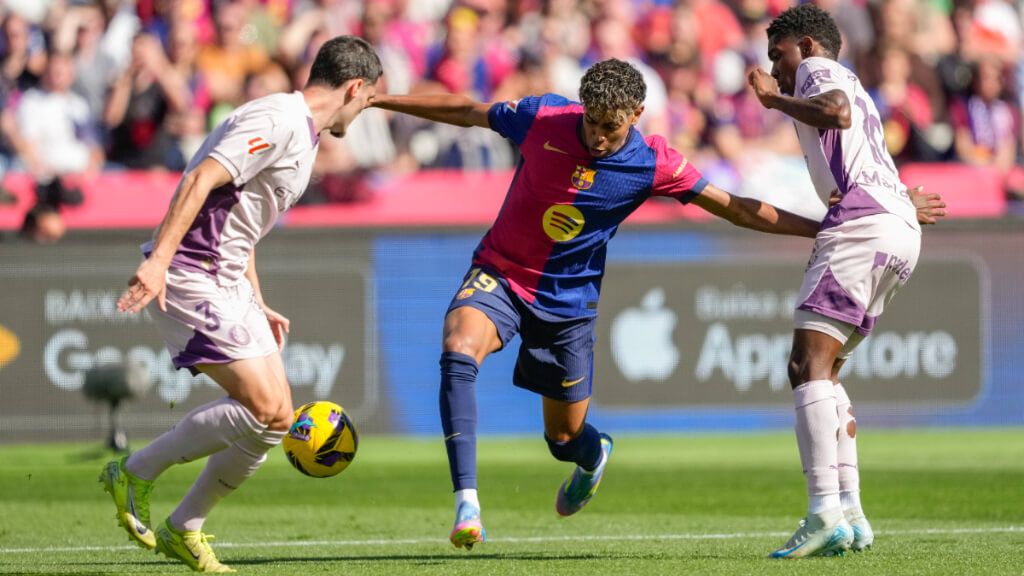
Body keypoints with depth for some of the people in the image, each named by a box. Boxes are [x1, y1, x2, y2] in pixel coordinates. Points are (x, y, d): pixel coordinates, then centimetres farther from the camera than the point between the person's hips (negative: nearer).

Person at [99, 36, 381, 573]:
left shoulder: (301, 133, 19)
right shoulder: (279, 121, -14)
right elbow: (200, 180, -25)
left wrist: (259, 308, 23)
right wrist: (158, 259, -33)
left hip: (226, 281, 10)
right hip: (189, 275, -10)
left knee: (277, 418, 5)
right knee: (262, 407, -18)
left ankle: (183, 529, 15)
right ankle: (136, 473, -4)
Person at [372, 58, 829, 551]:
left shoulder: (652, 164, -13)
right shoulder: (543, 118, -13)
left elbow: (737, 209, -6)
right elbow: (463, 110, 1)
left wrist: (821, 229, -9)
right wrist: (378, 99, 4)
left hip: (567, 302, 1)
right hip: (499, 274, 0)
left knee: (565, 439, 8)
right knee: (458, 348, -33)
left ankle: (593, 456, 50)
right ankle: (466, 503, -34)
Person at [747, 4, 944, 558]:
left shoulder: (817, 67, 8)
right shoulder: (853, 87, 34)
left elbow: (837, 113, -14)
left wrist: (776, 99, -3)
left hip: (862, 220, -10)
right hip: (901, 229, 10)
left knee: (809, 363, -16)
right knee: (818, 370, 13)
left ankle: (825, 513, -29)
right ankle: (850, 511, 2)